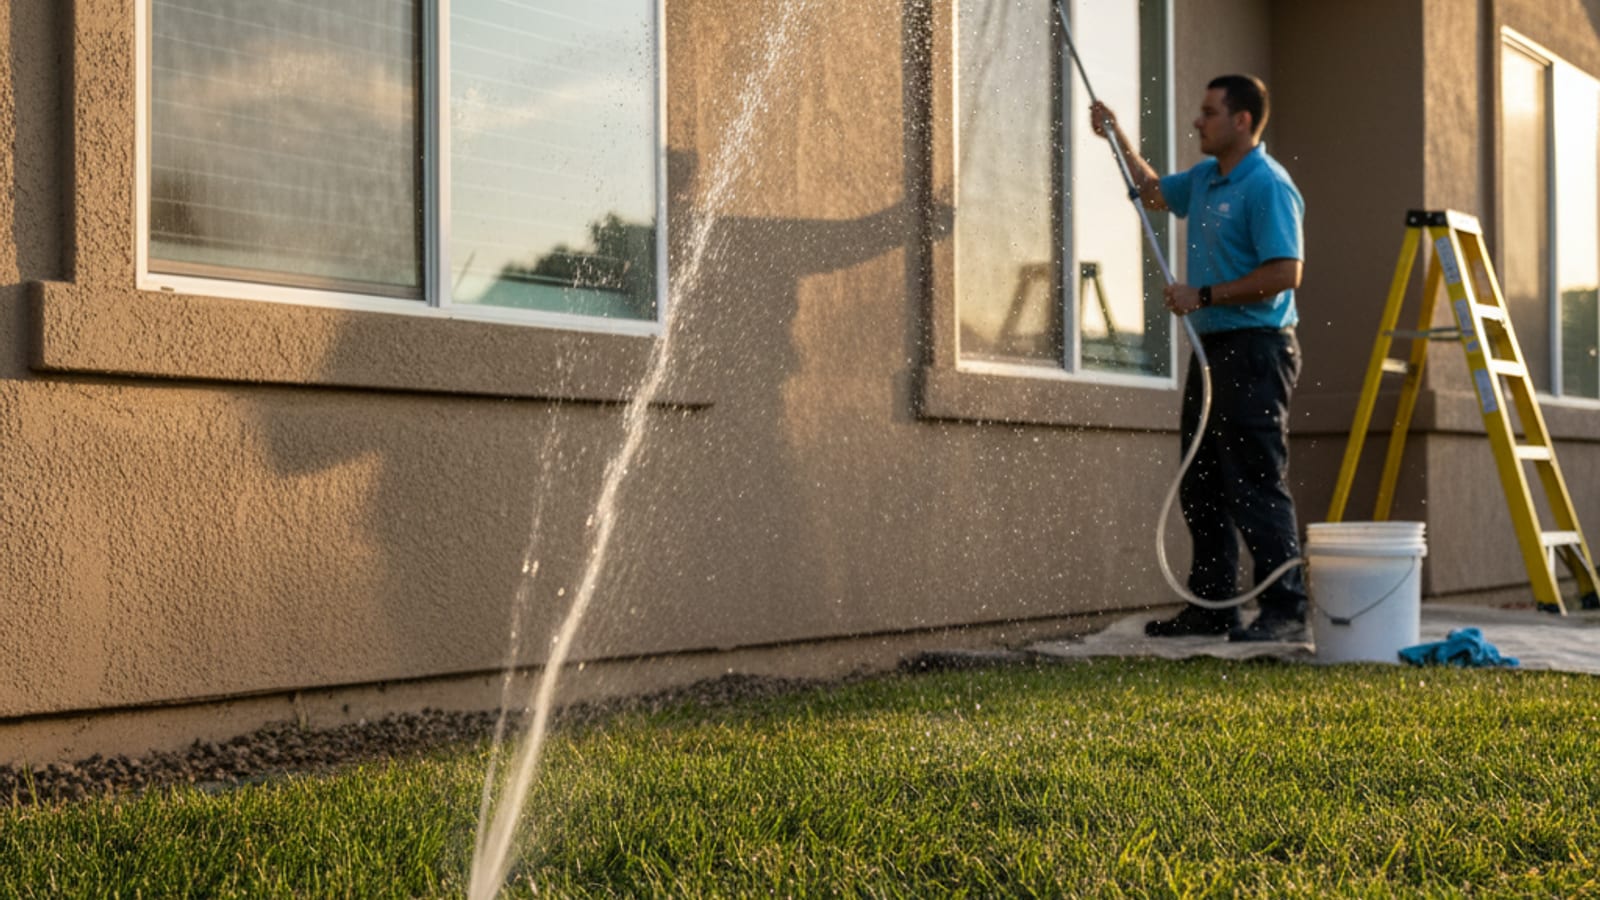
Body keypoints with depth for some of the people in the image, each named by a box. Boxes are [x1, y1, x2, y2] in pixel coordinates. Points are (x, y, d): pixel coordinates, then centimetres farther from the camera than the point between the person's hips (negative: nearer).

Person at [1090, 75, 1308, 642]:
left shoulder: (1268, 186, -13)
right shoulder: (1206, 179, 16)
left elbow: (1285, 273, -21)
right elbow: (1153, 191, 36)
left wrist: (1204, 295, -17)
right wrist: (1116, 136, 26)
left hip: (1255, 350, -10)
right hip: (1211, 347, 10)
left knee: (1256, 486, -10)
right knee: (1202, 486, 12)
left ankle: (1286, 610, -5)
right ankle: (1212, 606, 19)